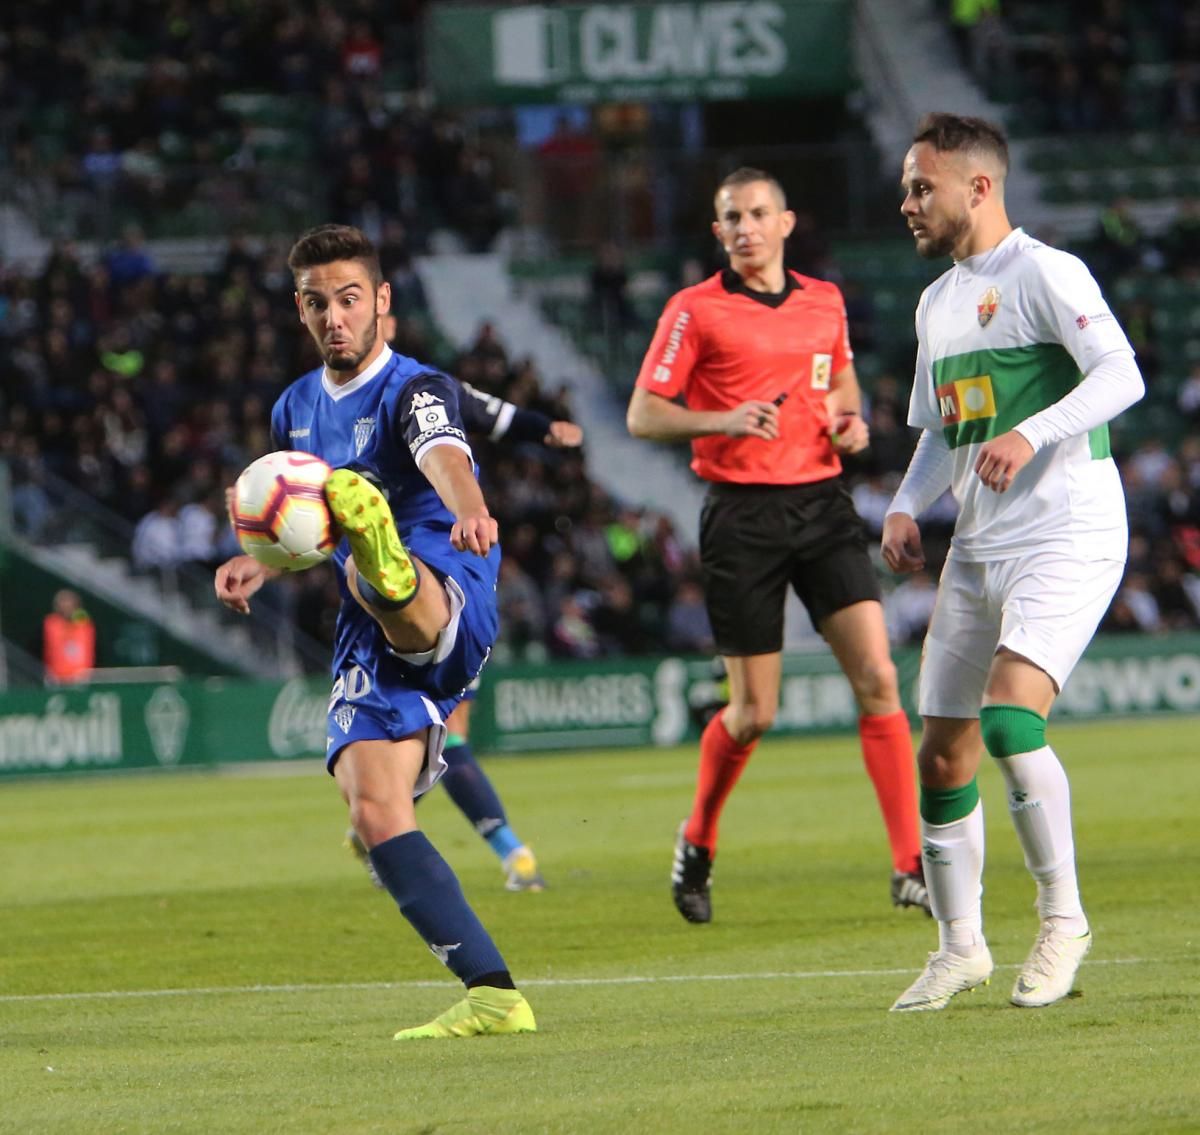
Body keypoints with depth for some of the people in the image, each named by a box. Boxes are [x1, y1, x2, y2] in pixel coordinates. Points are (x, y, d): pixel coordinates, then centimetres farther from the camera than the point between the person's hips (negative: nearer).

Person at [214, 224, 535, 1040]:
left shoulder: (416, 390, -3)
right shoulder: (295, 412, 19)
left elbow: (445, 457, -27)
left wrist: (470, 513, -50)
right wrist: (258, 564, 14)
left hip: (450, 610, -7)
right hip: (369, 641, 7)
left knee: (384, 584, -42)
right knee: (373, 811, -10)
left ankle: (386, 562, -83)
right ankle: (493, 995, -12)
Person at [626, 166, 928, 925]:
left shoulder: (825, 302, 10)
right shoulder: (696, 310, -3)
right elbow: (643, 415, -4)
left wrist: (851, 422, 6)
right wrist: (723, 421, -21)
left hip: (822, 502, 4)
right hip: (743, 514, -3)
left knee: (878, 679, -10)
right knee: (754, 712, 0)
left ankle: (911, 868, -8)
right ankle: (698, 844, 27)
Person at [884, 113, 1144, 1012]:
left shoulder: (1043, 273, -7)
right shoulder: (937, 302, 18)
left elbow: (1121, 376, -19)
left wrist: (1029, 436, -31)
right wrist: (907, 508, 8)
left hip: (1068, 535, -8)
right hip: (978, 548, 8)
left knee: (1010, 715, -24)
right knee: (942, 752, 5)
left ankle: (1063, 920, -11)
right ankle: (961, 946, 17)